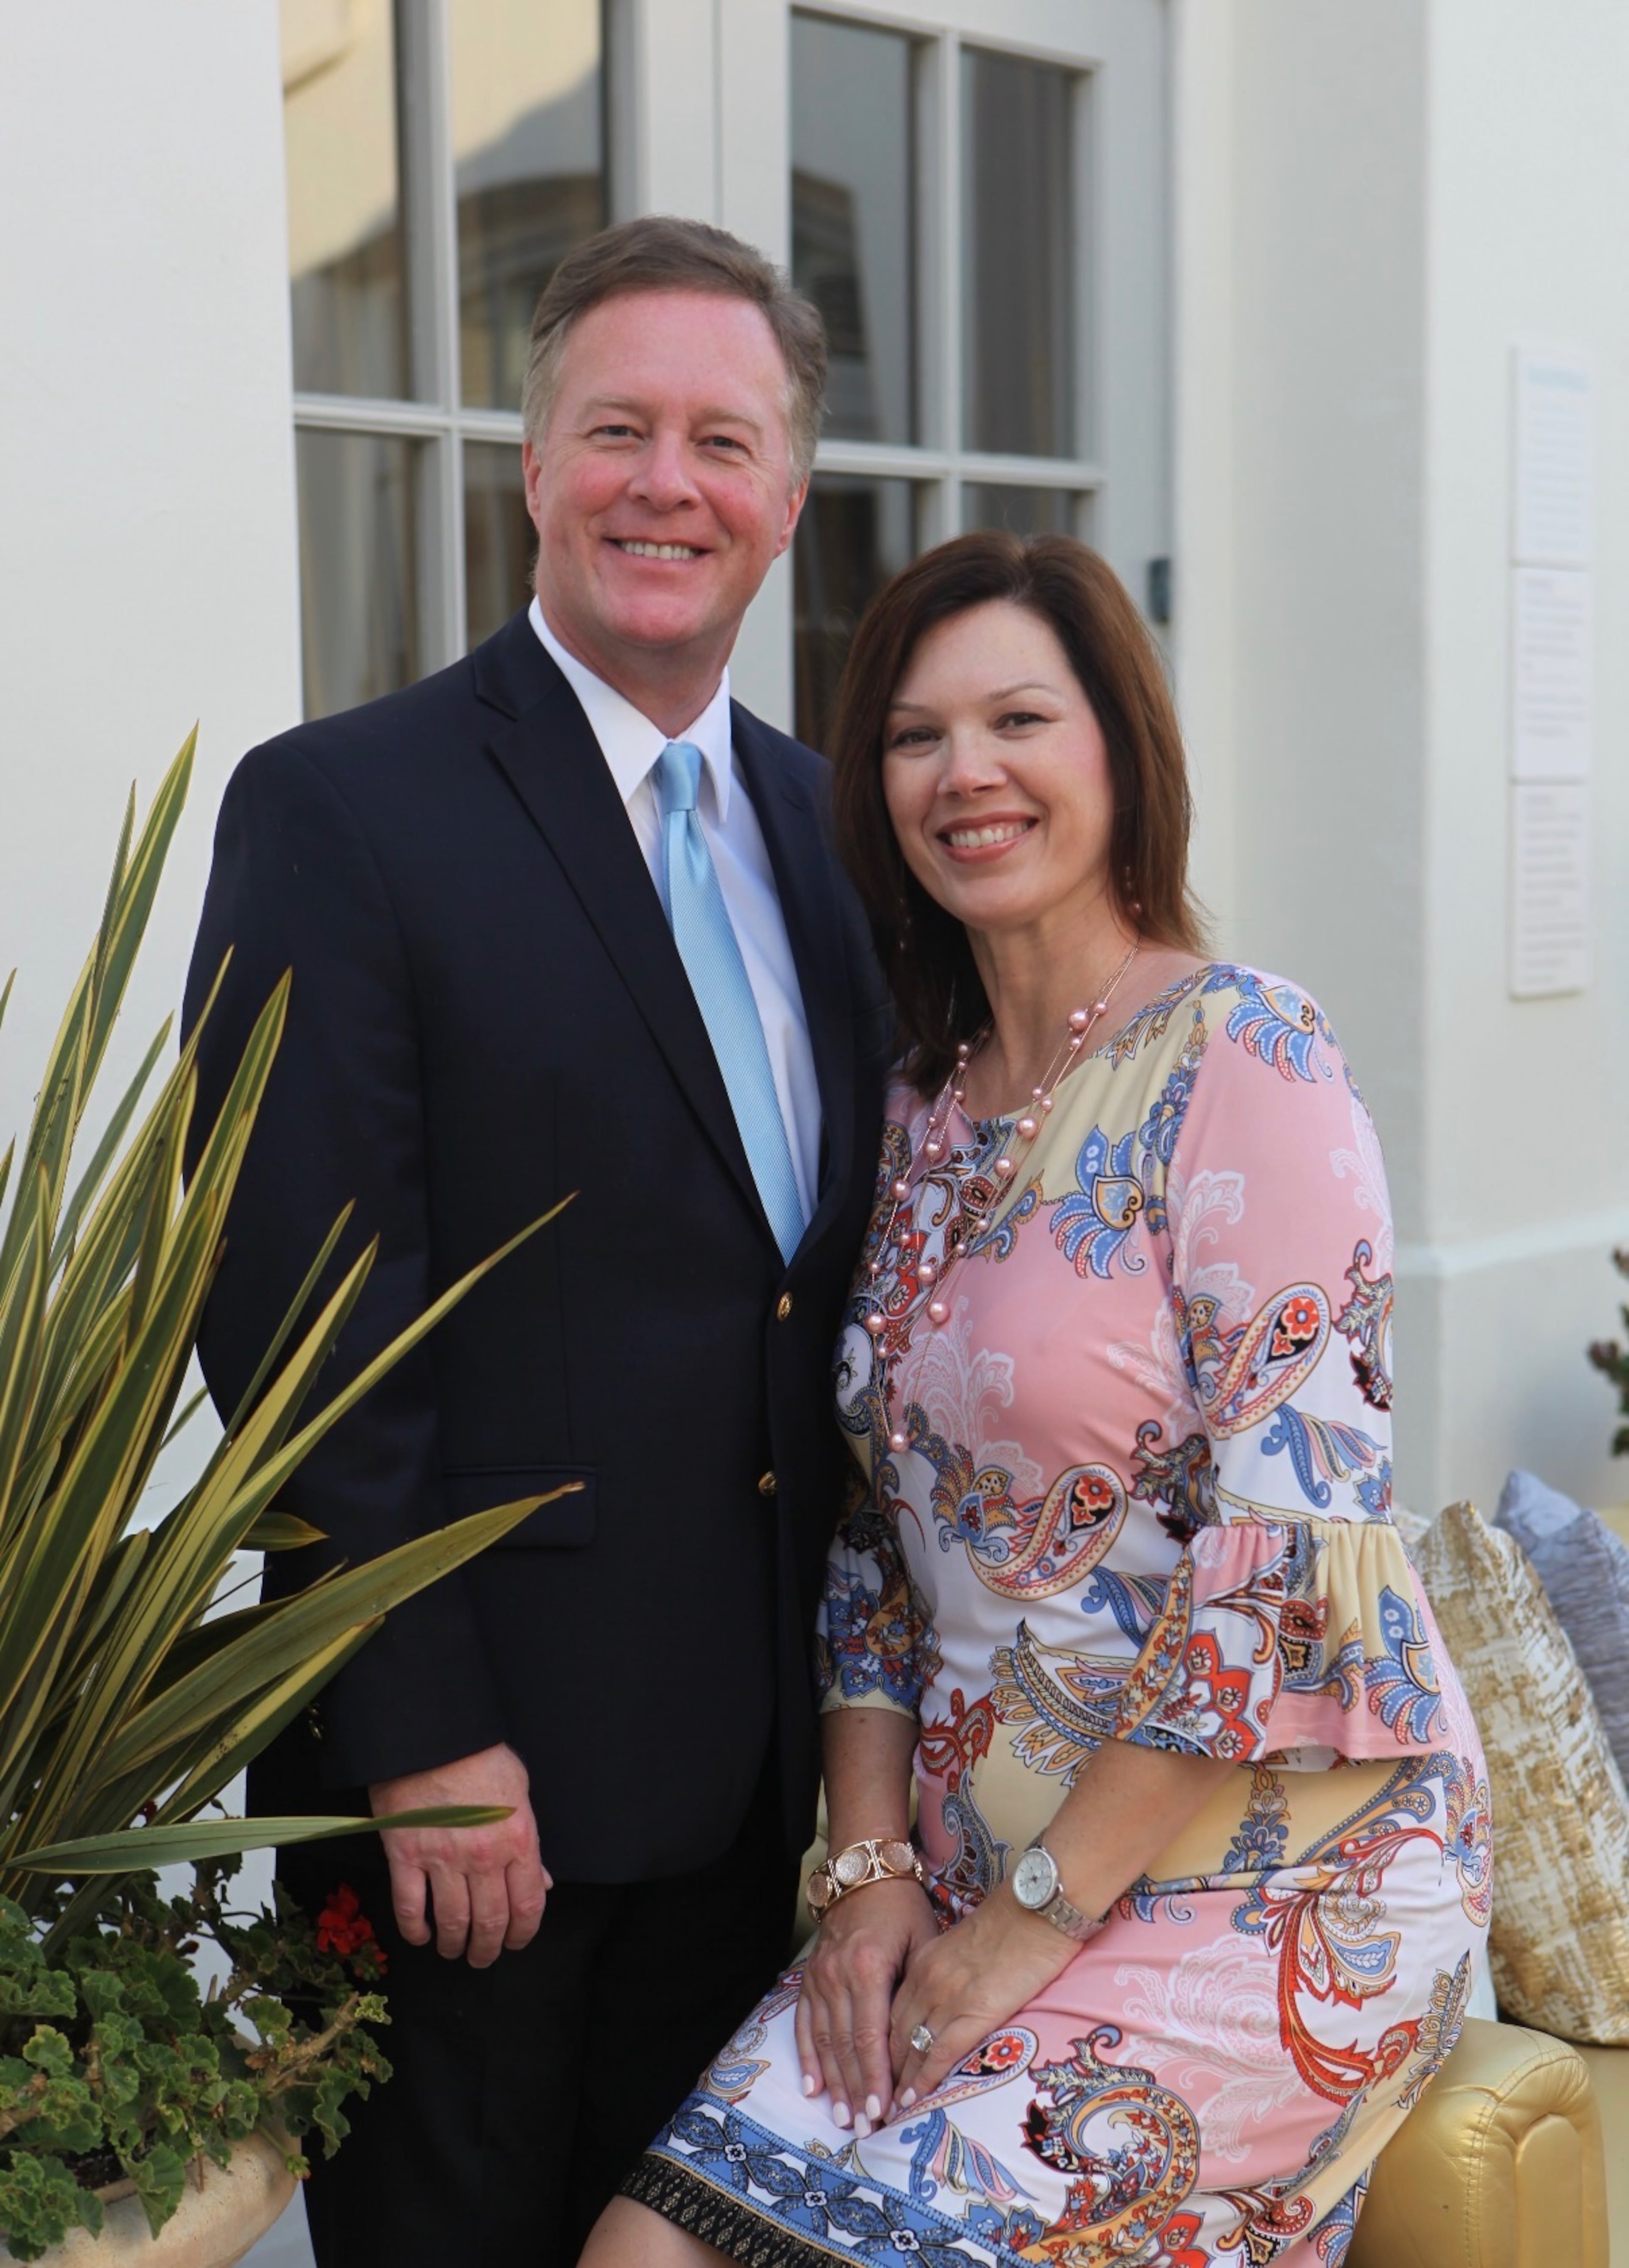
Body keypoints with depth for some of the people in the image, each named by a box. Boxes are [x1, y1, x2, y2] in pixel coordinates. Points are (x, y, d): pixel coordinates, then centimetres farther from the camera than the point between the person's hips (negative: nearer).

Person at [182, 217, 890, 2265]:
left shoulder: (822, 819, 9)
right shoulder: (340, 809, -11)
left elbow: (834, 1257, 12)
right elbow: (297, 1315, -16)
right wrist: (424, 1740, -17)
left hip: (754, 1762, 6)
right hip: (475, 1755, -5)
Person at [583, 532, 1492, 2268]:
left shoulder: (1243, 1056, -12)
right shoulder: (923, 1112, 8)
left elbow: (1295, 1536, -17)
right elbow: (882, 1527, 10)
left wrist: (1043, 1916, -13)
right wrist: (871, 1867, -1)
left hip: (1266, 1880, -5)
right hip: (978, 1867, 5)